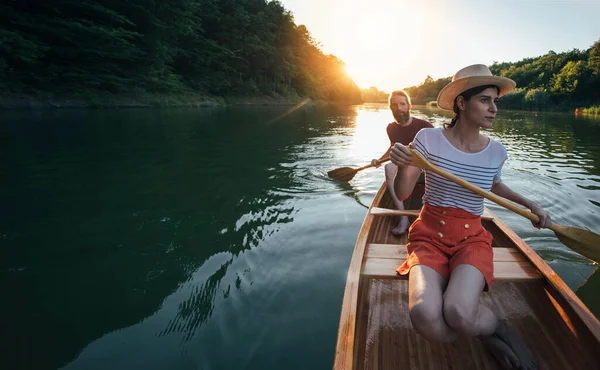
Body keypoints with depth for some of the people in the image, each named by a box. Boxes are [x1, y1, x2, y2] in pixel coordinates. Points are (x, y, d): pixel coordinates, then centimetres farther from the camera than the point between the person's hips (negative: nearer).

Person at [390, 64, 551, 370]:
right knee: (424, 315, -30)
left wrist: (529, 204, 11)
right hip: (429, 234, -1)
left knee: (459, 312, -31)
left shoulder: (496, 152, 1)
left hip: (472, 238, 1)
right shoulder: (428, 139, -9)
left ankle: (499, 329, 4)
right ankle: (490, 337, -1)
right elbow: (403, 194, -8)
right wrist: (403, 167, -28)